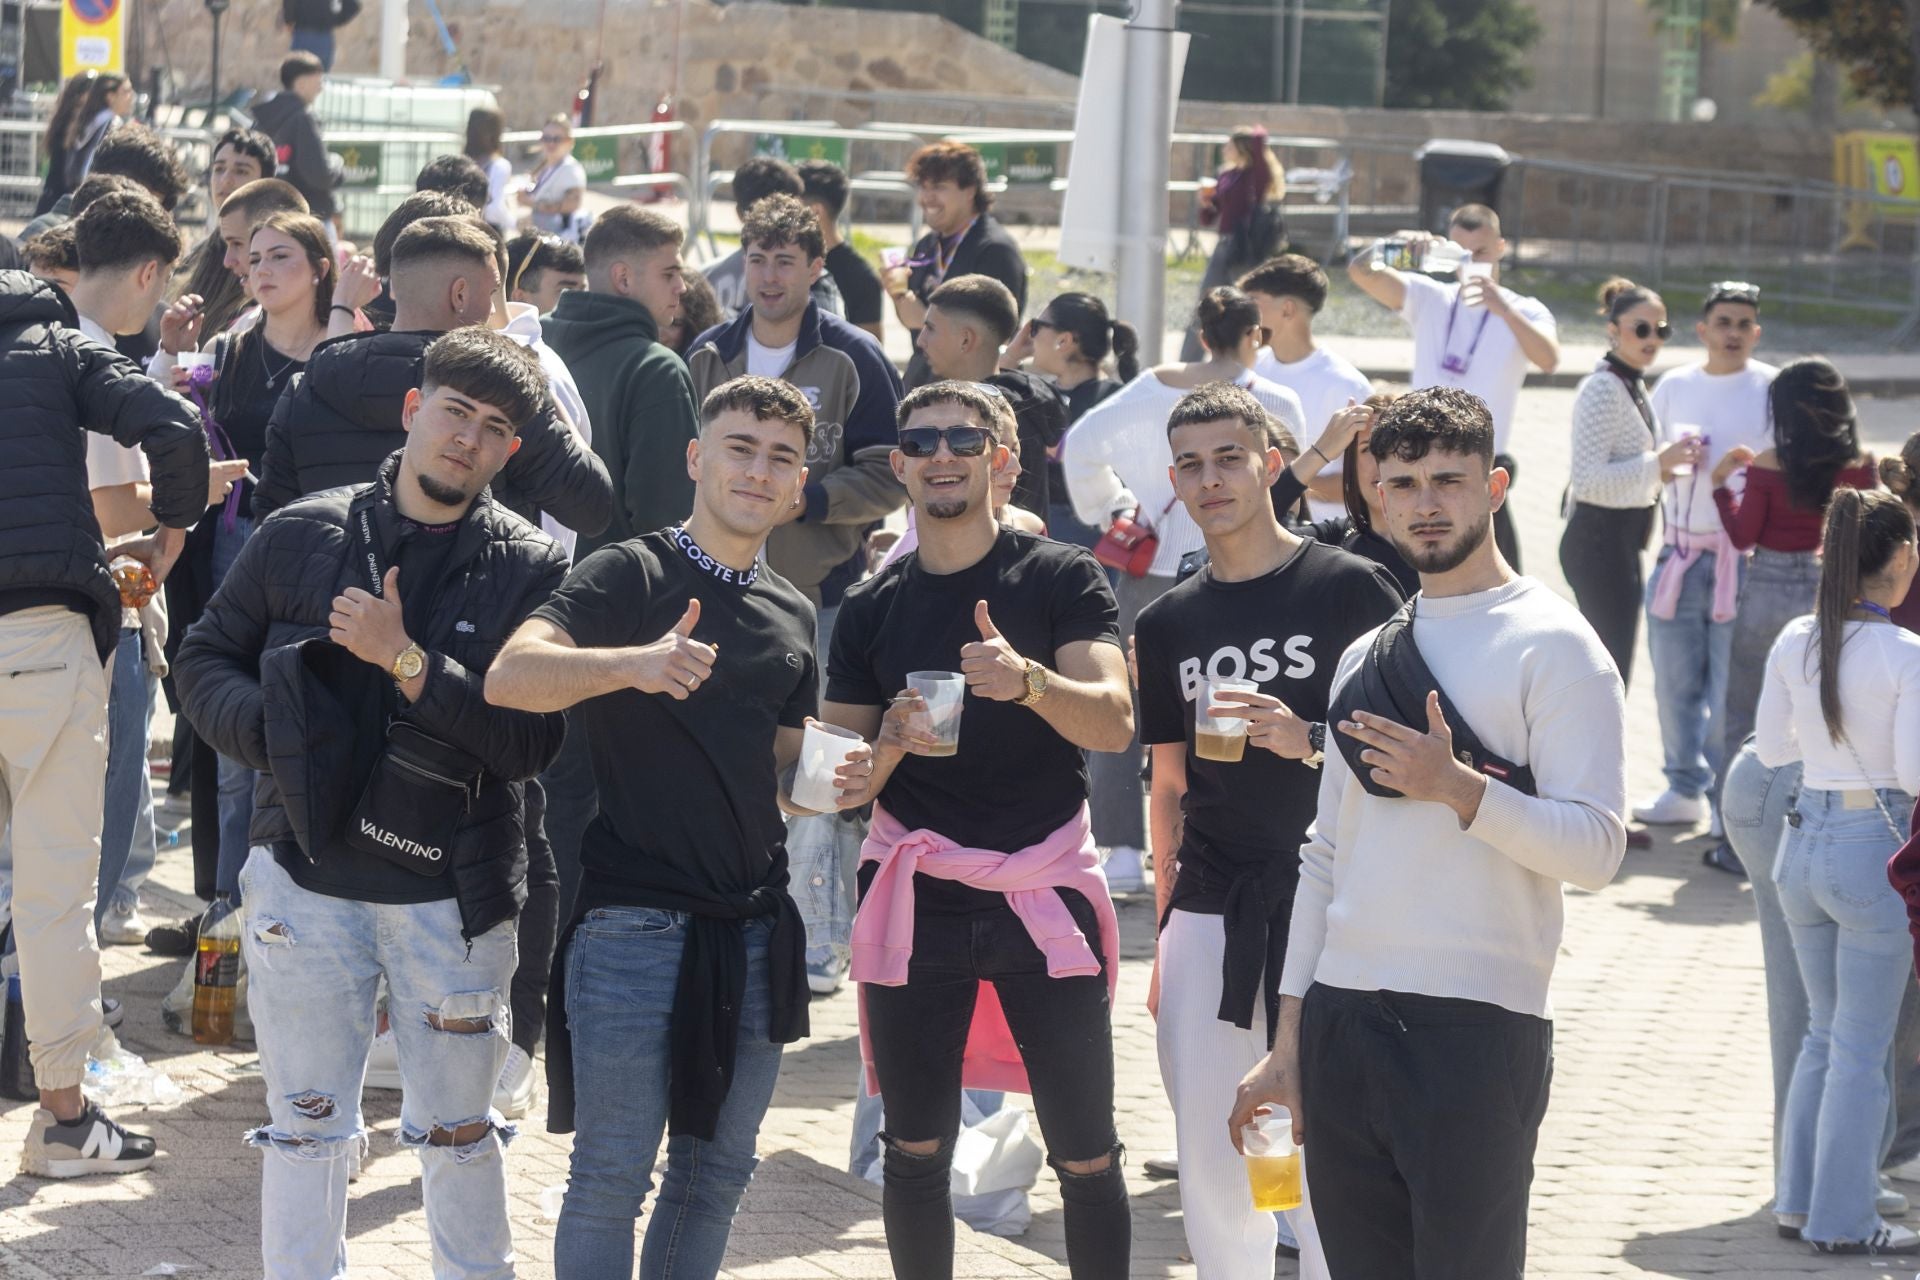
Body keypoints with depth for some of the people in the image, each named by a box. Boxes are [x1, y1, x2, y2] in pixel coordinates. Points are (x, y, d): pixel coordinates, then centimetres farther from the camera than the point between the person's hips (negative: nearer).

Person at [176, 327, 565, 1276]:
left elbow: (532, 741, -14)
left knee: (458, 1134, 11)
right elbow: (206, 662, 7)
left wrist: (408, 662, -21)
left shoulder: (532, 572, -4)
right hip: (307, 876, 1)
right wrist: (278, 736, -11)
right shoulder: (300, 537, 0)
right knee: (305, 1127, 8)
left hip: (454, 893, -1)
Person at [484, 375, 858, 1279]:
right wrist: (634, 663, -37)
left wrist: (830, 783, 0)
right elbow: (510, 677, -21)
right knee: (611, 1176, -4)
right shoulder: (632, 574, -5)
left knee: (717, 1171, 11)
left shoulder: (792, 617, 14)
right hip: (635, 921, -6)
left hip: (754, 927, 6)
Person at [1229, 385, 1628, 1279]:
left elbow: (1597, 846, -13)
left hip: (1475, 1032, -6)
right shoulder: (1366, 657, 18)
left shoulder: (1551, 647, -4)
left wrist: (1457, 787, -26)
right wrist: (1288, 1045, 17)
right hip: (1340, 1020, 6)